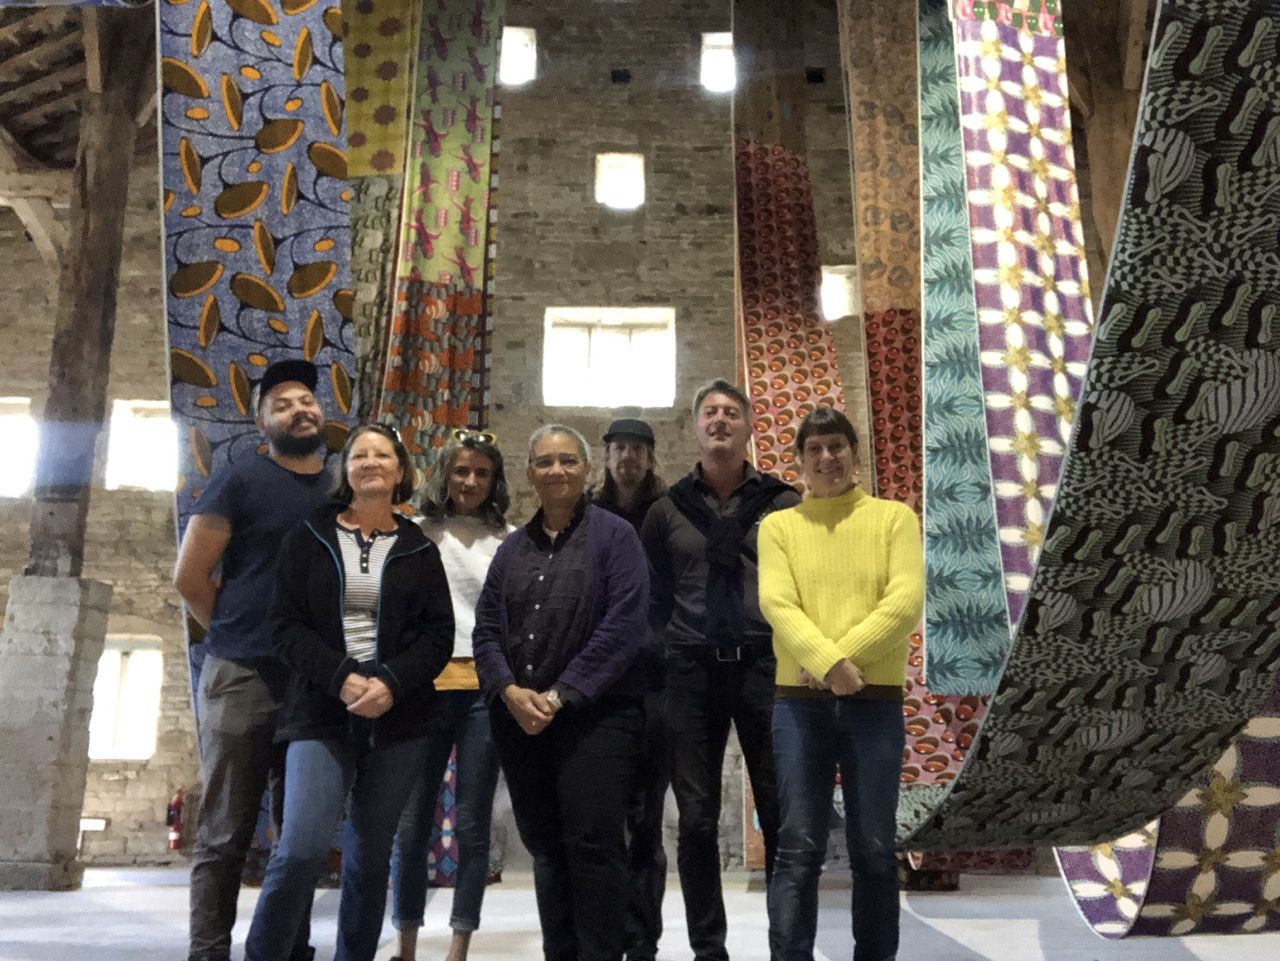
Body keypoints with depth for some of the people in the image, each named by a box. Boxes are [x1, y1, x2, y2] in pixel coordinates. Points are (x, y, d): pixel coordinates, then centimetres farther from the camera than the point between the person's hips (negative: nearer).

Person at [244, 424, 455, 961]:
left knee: (370, 854, 7)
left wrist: (392, 683, -13)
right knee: (303, 845, -12)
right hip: (322, 712, -1)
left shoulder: (418, 549, 9)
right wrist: (341, 679, -15)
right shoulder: (308, 539, 6)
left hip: (398, 718, 2)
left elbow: (438, 632, 4)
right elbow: (287, 625, 0)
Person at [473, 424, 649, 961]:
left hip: (595, 716, -5)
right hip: (518, 721, 5)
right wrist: (509, 691, -9)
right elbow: (486, 629, 9)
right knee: (544, 848, 13)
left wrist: (561, 695, -16)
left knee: (593, 846, -6)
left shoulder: (614, 536, -2)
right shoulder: (512, 548, 14)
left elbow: (624, 625, -12)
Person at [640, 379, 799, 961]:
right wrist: (657, 671, 2)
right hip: (691, 673, 1)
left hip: (767, 668, -1)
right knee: (696, 820, 6)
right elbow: (653, 600, 9)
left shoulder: (783, 504, 5)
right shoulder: (667, 510, 9)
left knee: (782, 814, 3)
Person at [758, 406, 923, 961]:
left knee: (873, 851, 8)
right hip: (799, 703, 0)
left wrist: (844, 654, -15)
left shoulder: (894, 517, 7)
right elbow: (776, 604, -6)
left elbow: (907, 601, -5)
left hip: (876, 702, 0)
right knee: (798, 851, 0)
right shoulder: (778, 526, 8)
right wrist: (828, 662, -22)